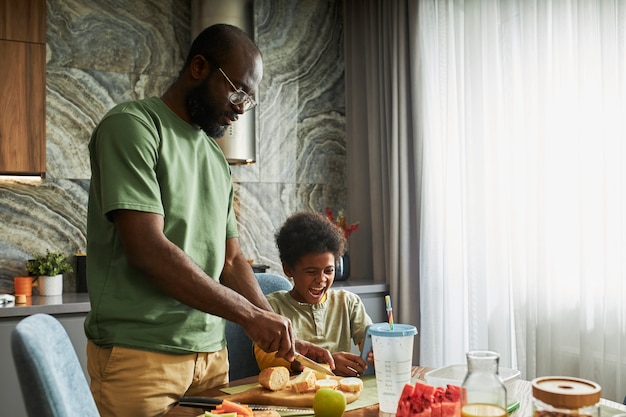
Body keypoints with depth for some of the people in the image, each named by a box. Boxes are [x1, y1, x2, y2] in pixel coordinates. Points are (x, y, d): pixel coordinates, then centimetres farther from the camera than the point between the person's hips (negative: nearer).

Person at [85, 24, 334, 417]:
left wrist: (285, 339, 6)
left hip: (211, 354, 7)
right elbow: (147, 249, -19)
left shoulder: (217, 159, 15)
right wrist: (250, 314, -17)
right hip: (138, 355, -6)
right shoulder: (132, 126, -8)